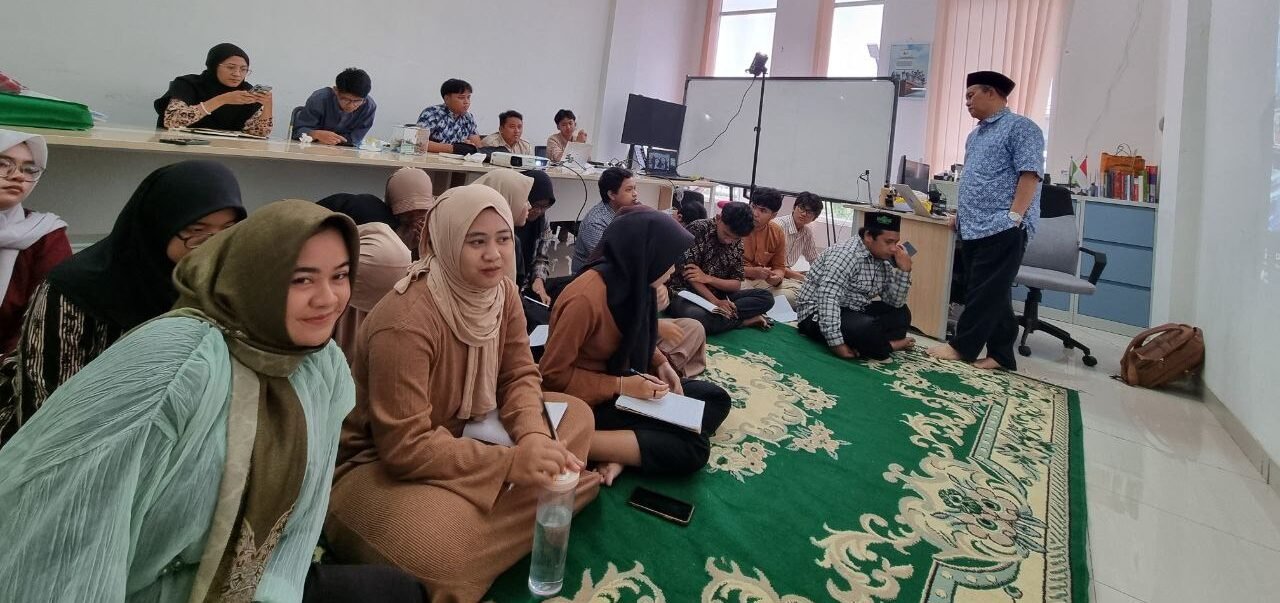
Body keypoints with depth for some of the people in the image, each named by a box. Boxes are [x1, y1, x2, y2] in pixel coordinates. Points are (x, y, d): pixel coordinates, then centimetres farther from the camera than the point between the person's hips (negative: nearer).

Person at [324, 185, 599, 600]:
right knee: (438, 545, -38)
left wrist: (534, 437, -24)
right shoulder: (406, 322, -31)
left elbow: (520, 376, -3)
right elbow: (405, 446, -30)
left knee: (576, 414, -3)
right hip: (382, 461, -8)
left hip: (466, 431, 8)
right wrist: (509, 461, -34)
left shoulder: (502, 291, -6)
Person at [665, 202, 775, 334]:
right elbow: (686, 270, -16)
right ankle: (745, 320, -19)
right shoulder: (698, 229, -12)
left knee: (766, 298, -9)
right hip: (685, 292, -5)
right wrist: (714, 302, -23)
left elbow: (736, 284, 2)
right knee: (696, 317, -41)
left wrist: (707, 278, -18)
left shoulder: (736, 244, 5)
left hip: (718, 295, 6)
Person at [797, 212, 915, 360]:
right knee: (867, 326, -32)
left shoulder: (883, 260, 5)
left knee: (902, 314, 6)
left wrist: (904, 270, -8)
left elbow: (895, 302, 6)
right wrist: (836, 342, -37)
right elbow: (827, 299, -33)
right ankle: (888, 346, -3)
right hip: (819, 316, -9)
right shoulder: (847, 254, -23)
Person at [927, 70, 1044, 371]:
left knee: (987, 293, -3)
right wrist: (963, 215, 20)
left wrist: (1013, 217, -21)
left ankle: (962, 346, 3)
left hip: (1002, 229, -9)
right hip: (974, 229, 9)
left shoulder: (1020, 128, -5)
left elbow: (1030, 174, -14)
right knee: (992, 294, 8)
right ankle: (1001, 355, 12)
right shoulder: (974, 136, 22)